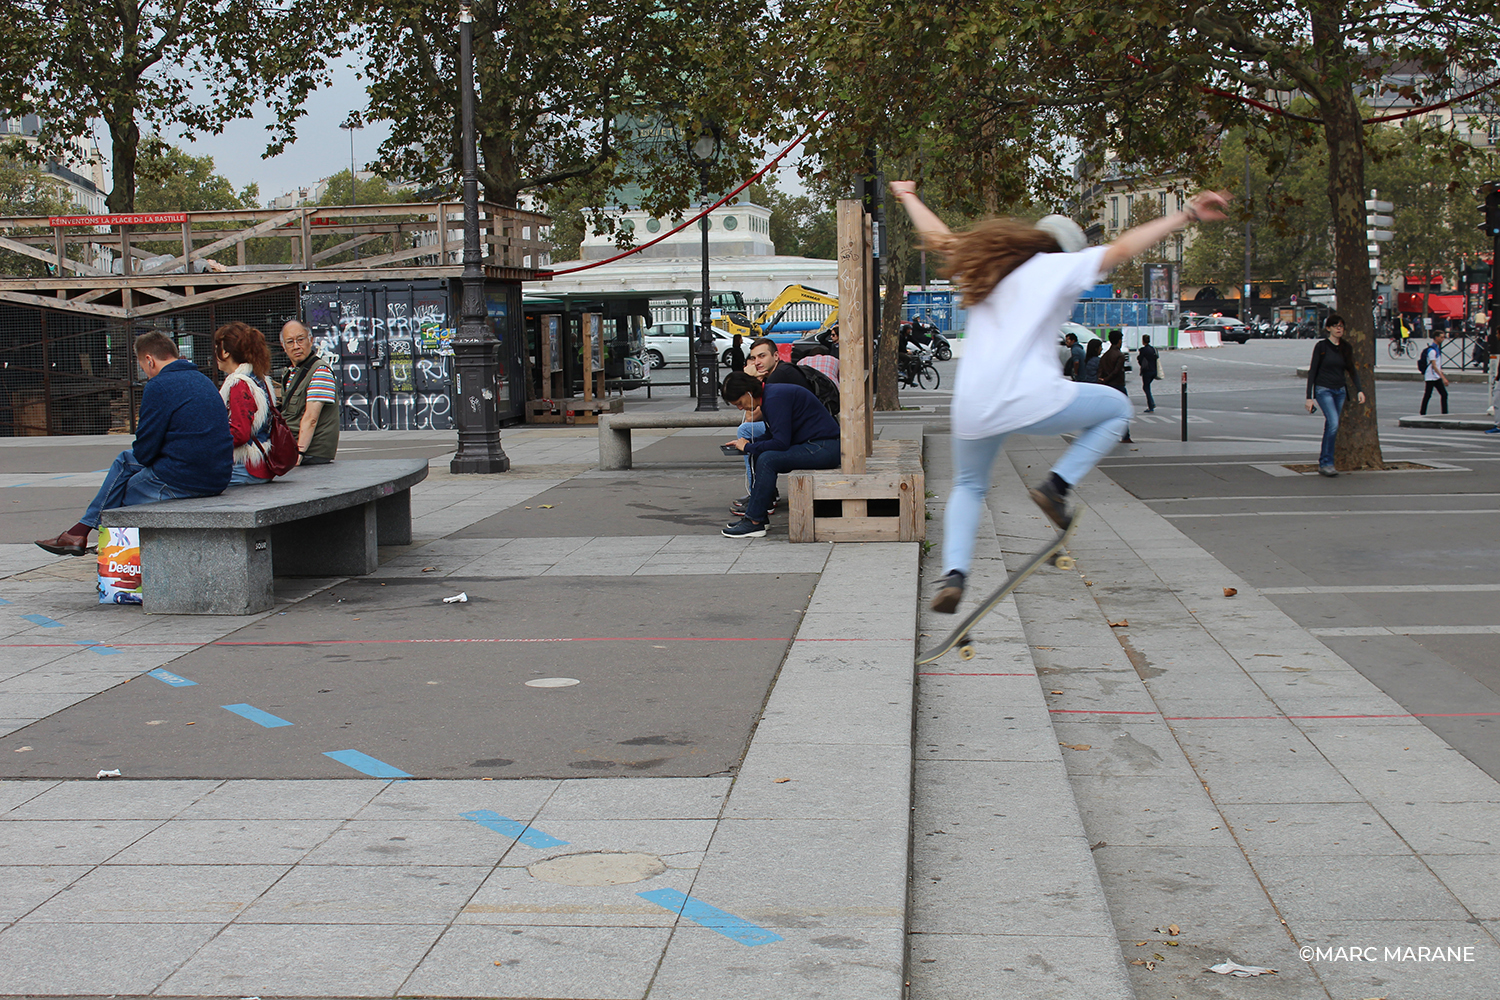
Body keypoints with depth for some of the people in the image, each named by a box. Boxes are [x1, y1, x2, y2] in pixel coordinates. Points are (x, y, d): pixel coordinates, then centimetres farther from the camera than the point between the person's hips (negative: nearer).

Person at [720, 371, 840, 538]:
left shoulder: (775, 398, -19)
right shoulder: (768, 395, 13)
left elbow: (781, 442, -24)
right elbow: (773, 437, 20)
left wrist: (748, 447, -11)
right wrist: (746, 445, 4)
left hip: (824, 447, -11)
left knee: (767, 460, -22)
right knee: (758, 456, 6)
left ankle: (755, 522, -17)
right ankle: (760, 515, 3)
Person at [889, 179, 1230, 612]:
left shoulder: (983, 267, 21)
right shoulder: (1058, 267, 7)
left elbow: (937, 236, 35)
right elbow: (1124, 247, 1)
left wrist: (908, 196, 52)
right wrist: (1187, 214, 4)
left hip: (973, 410, 5)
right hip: (1033, 401, -4)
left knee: (968, 487, 27)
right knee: (1116, 409, 19)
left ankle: (954, 573, 3)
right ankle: (1057, 484, 4)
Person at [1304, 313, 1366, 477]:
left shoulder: (1346, 348, 8)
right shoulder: (1321, 346, -5)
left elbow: (1351, 370, 16)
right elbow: (1312, 371, -5)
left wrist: (1359, 390, 3)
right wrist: (1309, 397, -9)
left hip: (1340, 391, 5)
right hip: (1324, 390, -5)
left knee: (1331, 427, 7)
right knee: (1333, 423, -21)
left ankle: (1323, 463, 16)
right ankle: (1326, 462, -16)